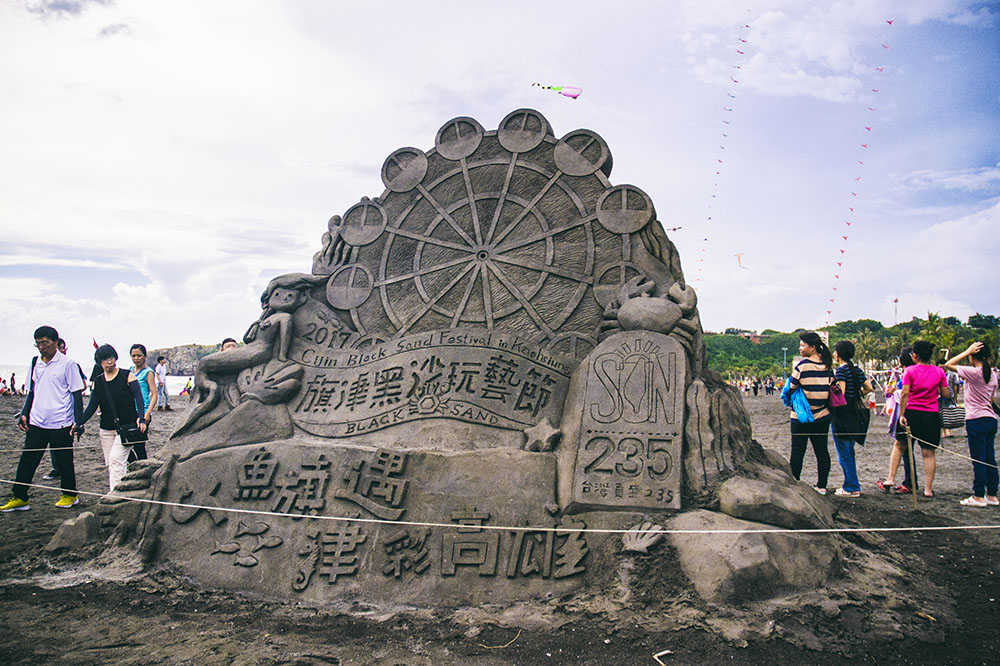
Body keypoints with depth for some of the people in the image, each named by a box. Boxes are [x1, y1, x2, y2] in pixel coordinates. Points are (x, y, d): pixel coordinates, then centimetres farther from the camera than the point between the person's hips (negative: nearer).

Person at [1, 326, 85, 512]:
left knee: (64, 462, 6)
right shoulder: (35, 363, 10)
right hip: (36, 422, 5)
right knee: (27, 460, 5)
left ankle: (70, 495, 21)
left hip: (60, 424, -5)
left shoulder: (67, 364, -6)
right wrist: (24, 414, 11)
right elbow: (32, 392, 20)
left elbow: (77, 394, -6)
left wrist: (78, 422, -10)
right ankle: (20, 498, 14)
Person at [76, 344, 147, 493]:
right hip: (106, 429, 5)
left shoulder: (127, 375, -3)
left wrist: (140, 418, -26)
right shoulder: (98, 381, 9)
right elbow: (92, 406, 8)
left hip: (126, 426, -5)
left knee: (116, 459, -16)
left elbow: (138, 397, -11)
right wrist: (80, 423, -5)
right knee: (110, 464, 6)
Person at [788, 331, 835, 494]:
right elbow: (832, 388, 10)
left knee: (797, 452, 2)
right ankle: (821, 486, 14)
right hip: (822, 416, 5)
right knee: (822, 451, 11)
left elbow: (792, 388, -10)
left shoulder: (802, 365, -14)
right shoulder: (827, 366, 3)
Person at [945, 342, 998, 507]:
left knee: (978, 459, -4)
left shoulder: (974, 372, -14)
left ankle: (979, 496, 0)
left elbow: (948, 365, -9)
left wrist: (968, 351, -6)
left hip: (976, 420, -8)